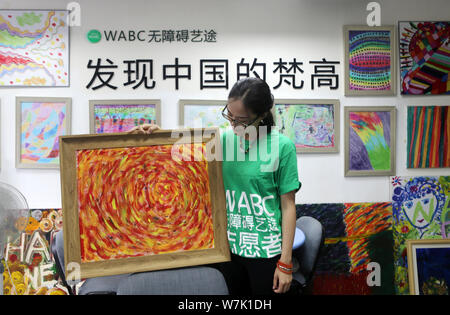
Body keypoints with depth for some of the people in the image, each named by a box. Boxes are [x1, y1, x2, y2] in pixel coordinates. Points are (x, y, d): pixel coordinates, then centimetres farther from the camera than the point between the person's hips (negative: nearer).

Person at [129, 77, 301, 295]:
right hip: (228, 247, 4)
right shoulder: (223, 139, 0)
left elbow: (288, 205, -8)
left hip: (266, 251, -3)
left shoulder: (282, 146, -10)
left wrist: (285, 263, -8)